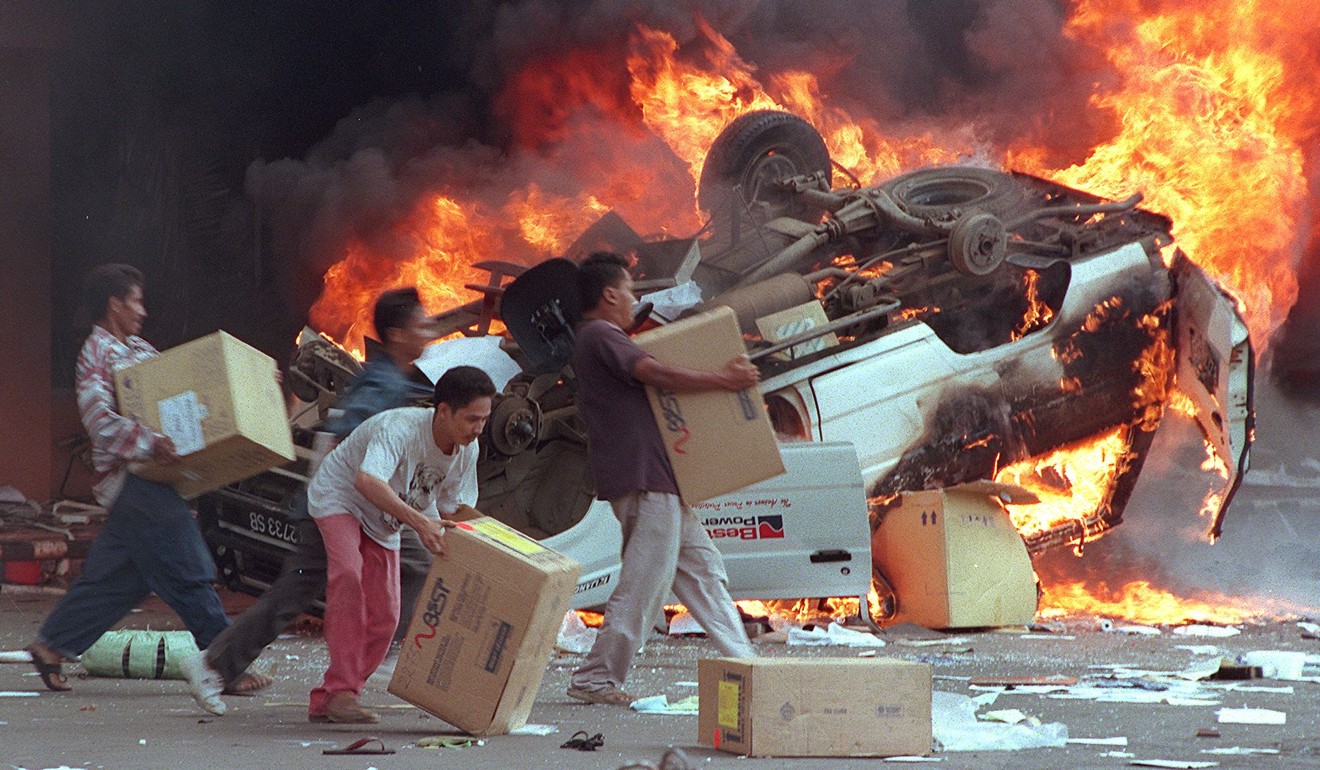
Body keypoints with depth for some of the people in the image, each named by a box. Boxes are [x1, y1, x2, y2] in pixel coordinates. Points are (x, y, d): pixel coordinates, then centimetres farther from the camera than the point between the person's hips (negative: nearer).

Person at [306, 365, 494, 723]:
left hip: (385, 521, 7)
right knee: (348, 577, -31)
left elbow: (451, 510, -1)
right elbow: (368, 482, -52)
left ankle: (325, 702, 7)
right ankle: (343, 691, -31)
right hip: (339, 497, -7)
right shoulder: (400, 428, -35)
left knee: (384, 616, -2)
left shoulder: (466, 450, -12)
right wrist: (419, 522, -60)